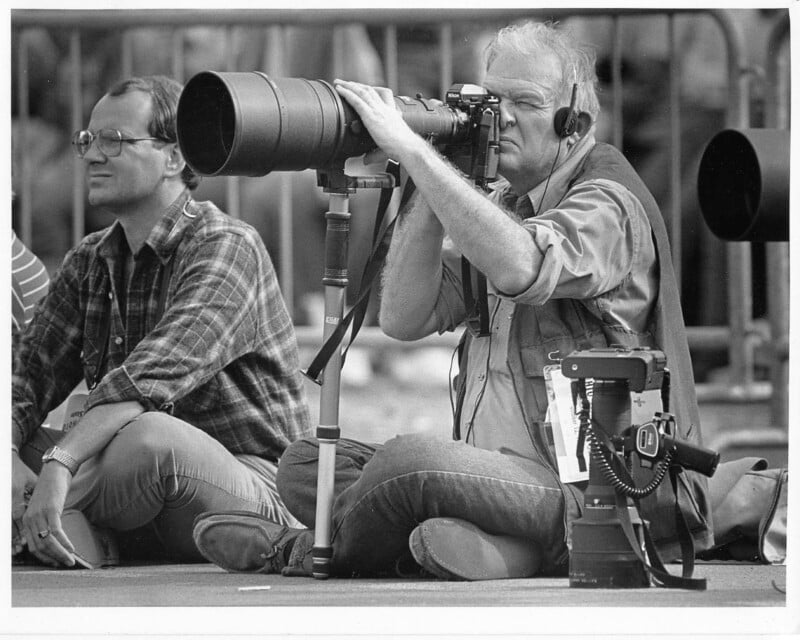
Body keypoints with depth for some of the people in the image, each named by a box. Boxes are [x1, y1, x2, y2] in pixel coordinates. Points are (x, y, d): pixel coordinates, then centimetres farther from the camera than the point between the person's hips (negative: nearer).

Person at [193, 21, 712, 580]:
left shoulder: (608, 203, -8)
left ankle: (308, 551, 0)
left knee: (407, 463, -31)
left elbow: (520, 267, -31)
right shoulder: (500, 202, 18)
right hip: (508, 479, 9)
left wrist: (410, 147, -27)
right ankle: (499, 547, -21)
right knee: (305, 464, 0)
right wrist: (429, 197, -4)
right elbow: (405, 318, 7)